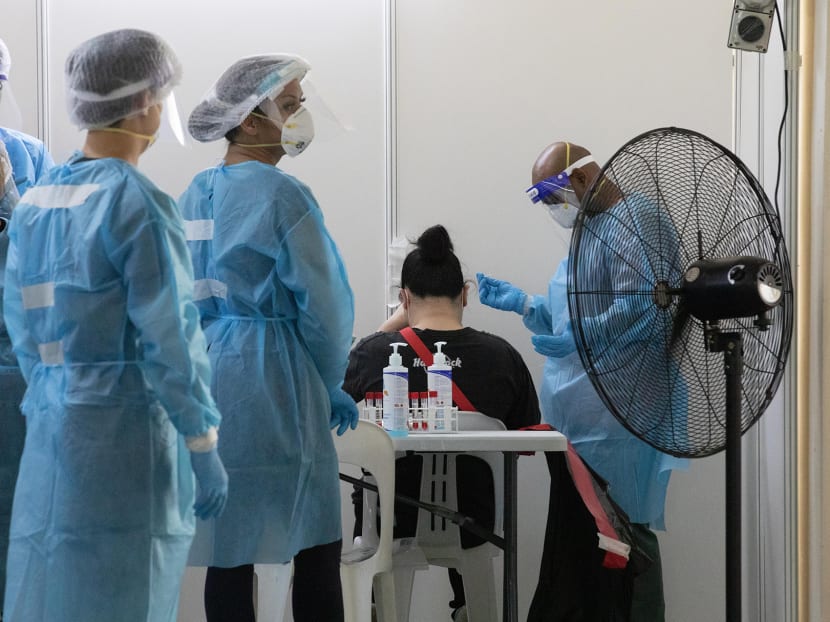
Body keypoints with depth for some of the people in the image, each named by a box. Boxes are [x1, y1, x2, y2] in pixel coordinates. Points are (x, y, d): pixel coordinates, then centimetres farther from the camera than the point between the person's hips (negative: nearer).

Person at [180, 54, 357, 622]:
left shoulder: (196, 193, 11)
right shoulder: (282, 196, -12)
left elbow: (191, 296, 14)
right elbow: (325, 304, -12)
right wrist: (331, 386, 2)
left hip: (208, 366, 8)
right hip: (273, 378, -8)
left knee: (229, 550, 9)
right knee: (317, 545, -1)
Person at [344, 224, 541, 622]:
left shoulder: (374, 352, -16)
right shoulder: (502, 356, -11)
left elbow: (343, 388, 8)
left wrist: (393, 325, 9)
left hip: (390, 525, -1)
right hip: (473, 526, 1)